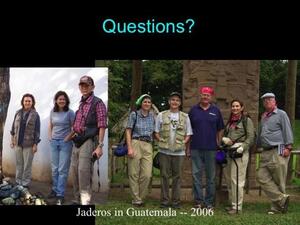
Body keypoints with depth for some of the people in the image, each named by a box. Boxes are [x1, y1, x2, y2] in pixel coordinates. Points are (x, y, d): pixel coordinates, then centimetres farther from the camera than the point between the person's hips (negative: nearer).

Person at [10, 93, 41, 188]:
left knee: (27, 165, 2)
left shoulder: (35, 115, -5)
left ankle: (25, 183, 12)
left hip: (28, 144, -4)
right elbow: (13, 127, 13)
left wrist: (35, 144, -8)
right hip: (18, 143, 4)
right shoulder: (18, 113, 6)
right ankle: (18, 182, 23)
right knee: (18, 164, 12)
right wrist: (12, 139, 10)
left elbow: (37, 131, -5)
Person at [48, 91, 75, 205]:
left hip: (65, 142, -5)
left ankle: (60, 194, 1)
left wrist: (68, 138, -11)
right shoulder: (52, 112, 6)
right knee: (55, 168, 14)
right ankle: (55, 189, 28)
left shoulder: (70, 112, -9)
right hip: (54, 142, 5)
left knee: (62, 169, -3)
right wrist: (50, 137, 8)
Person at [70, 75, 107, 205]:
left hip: (89, 141, -8)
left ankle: (85, 200, -12)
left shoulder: (97, 103, -4)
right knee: (74, 170, 9)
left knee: (84, 170, -16)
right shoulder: (81, 104, 18)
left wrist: (100, 146, -17)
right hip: (77, 142, 8)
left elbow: (102, 126, -11)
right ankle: (78, 199, 21)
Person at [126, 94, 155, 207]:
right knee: (134, 174, -1)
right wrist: (129, 148, -9)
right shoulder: (134, 114, 3)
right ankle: (136, 199, 8)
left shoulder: (152, 116, 13)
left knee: (147, 175, -5)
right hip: (135, 143, -3)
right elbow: (128, 131, -1)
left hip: (148, 146, 3)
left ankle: (141, 198, 11)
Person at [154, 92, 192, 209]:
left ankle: (176, 201, 14)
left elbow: (188, 134, 11)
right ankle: (164, 200, 12)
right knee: (164, 176, 3)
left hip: (179, 151, 1)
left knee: (177, 176, 5)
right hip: (164, 151, -1)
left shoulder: (185, 117, 10)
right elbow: (156, 132, 9)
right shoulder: (161, 115, 7)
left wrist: (183, 142, -4)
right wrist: (161, 141, -6)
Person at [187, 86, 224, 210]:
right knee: (196, 175, 2)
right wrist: (188, 147, 4)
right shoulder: (193, 110, 5)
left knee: (211, 176, 6)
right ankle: (198, 200, 11)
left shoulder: (216, 111, 5)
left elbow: (220, 130, 9)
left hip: (211, 149, 0)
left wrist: (219, 144, 2)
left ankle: (209, 202, 15)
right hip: (196, 148, 0)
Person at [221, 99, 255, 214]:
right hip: (229, 152, 7)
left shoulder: (246, 120, -2)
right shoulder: (230, 121, 18)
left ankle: (237, 206, -2)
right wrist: (224, 139, -1)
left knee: (236, 179, -8)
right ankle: (232, 203, 20)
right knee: (228, 178, 9)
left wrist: (242, 148, -18)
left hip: (240, 152, -7)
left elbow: (250, 137, -7)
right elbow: (225, 134, 22)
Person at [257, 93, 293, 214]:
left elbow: (287, 131, -5)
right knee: (262, 177, -5)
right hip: (266, 153, 7)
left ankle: (277, 207, 4)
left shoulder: (281, 114, 1)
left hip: (278, 152, -7)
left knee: (279, 180, -3)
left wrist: (288, 147, -13)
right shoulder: (263, 117, 21)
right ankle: (281, 198, -4)